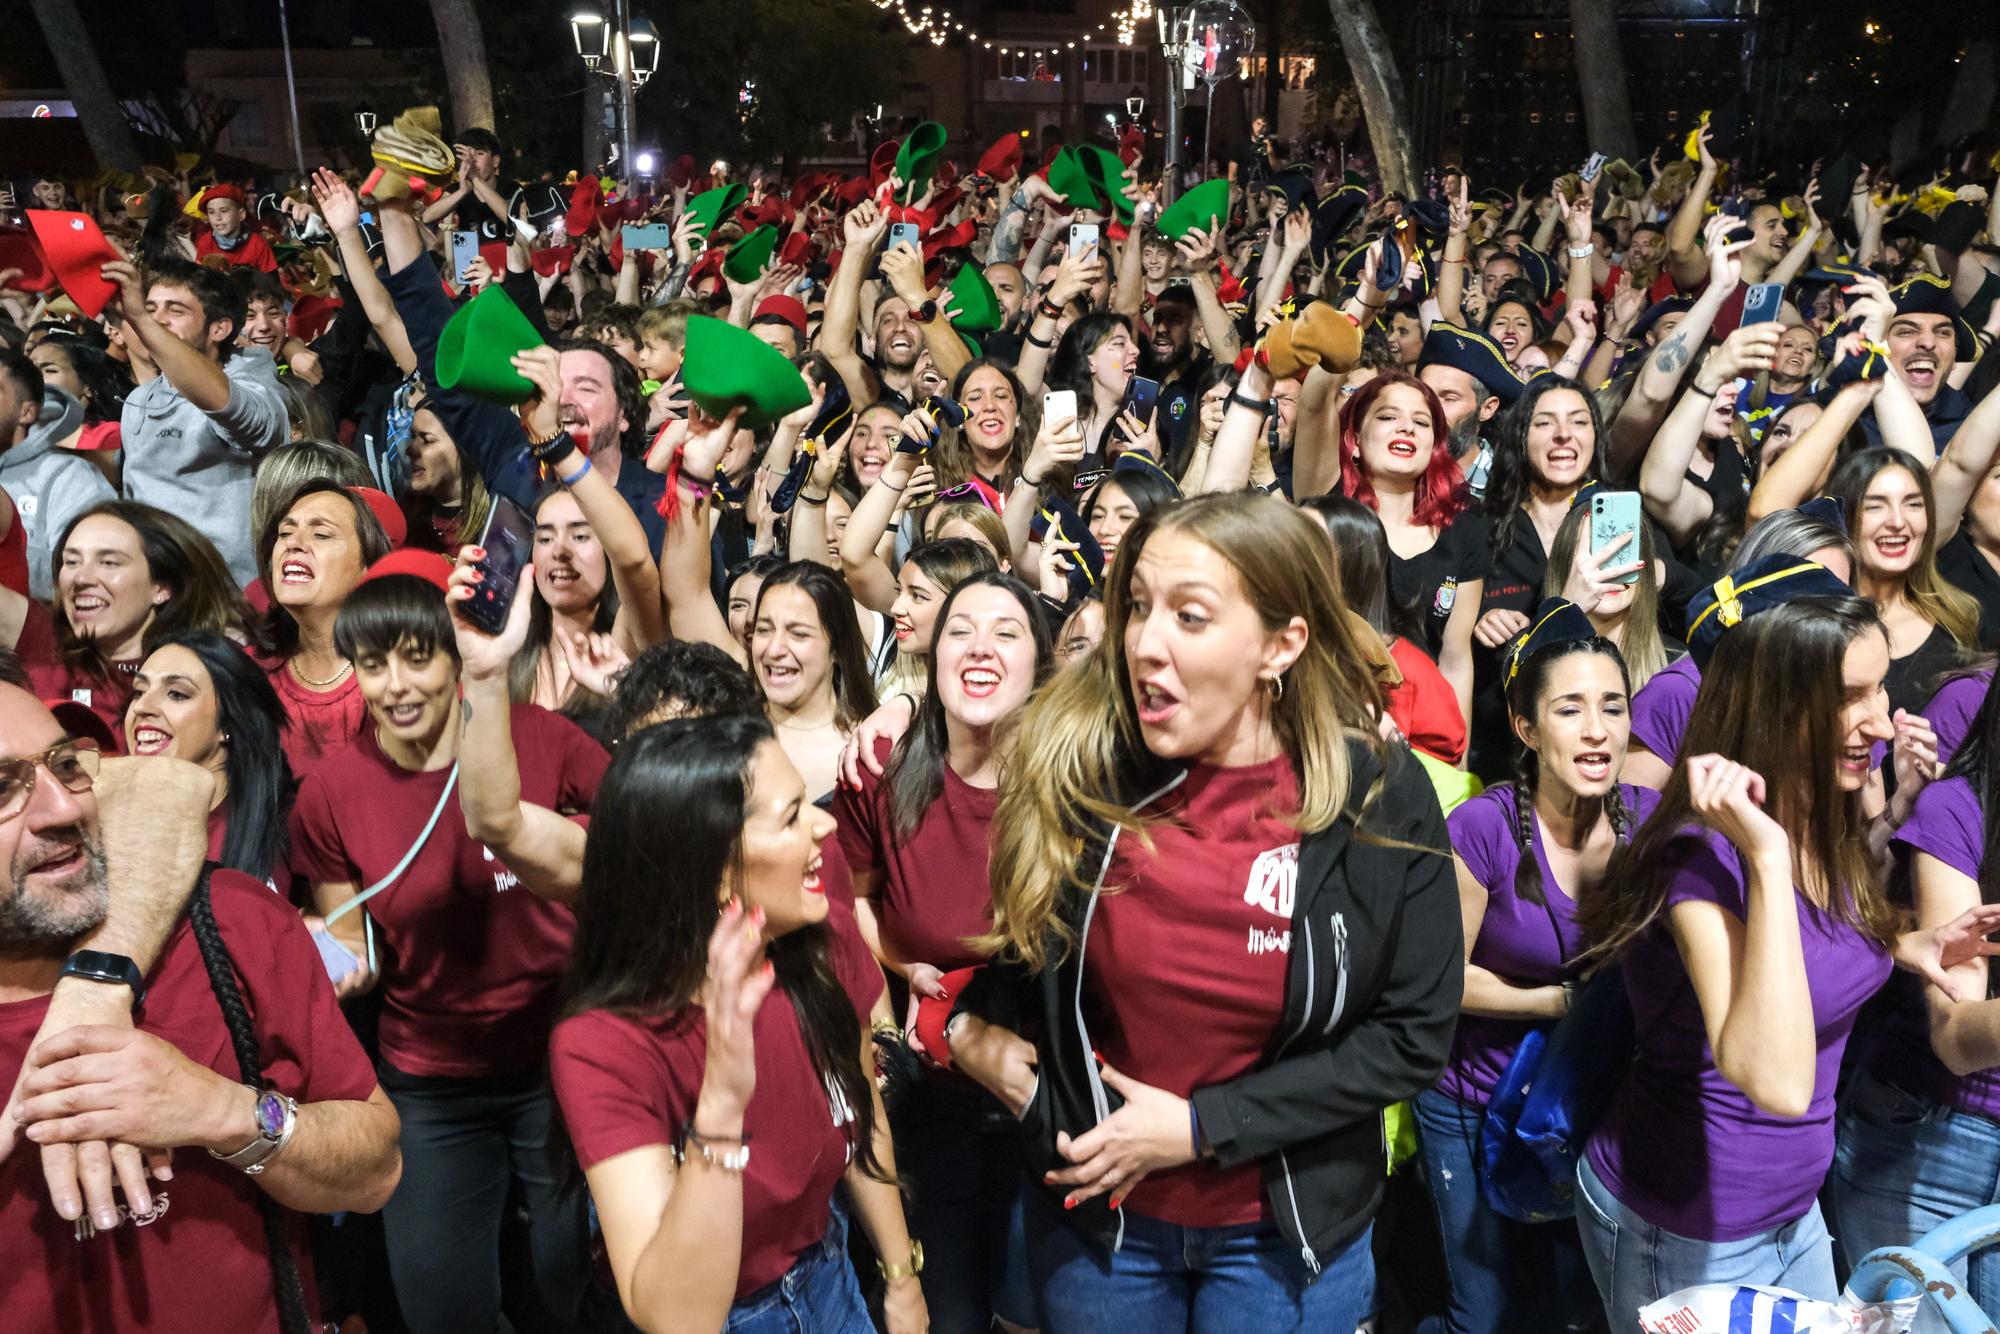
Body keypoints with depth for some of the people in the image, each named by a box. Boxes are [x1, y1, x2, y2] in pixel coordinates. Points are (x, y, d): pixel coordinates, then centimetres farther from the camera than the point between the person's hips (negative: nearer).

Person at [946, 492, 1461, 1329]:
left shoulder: (1380, 800, -16)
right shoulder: (1079, 766, -13)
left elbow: (1412, 1035, -13)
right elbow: (1018, 930, 5)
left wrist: (1202, 1126, -17)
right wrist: (971, 1027, -13)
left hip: (1286, 1228, -1)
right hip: (1094, 1210, 2)